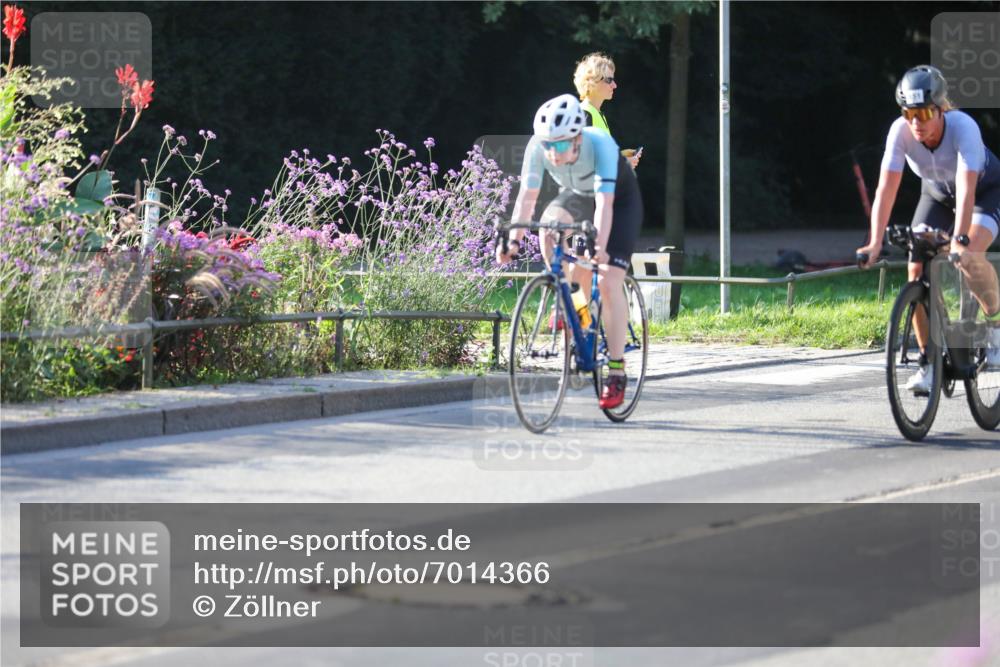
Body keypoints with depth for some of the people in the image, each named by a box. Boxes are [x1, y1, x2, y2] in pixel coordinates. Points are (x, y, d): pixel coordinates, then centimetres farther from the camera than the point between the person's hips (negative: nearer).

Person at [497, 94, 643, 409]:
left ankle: (616, 372, -12)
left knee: (609, 281, -16)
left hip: (620, 198, -4)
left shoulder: (600, 144, -39)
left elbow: (604, 203, -45)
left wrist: (600, 247, -57)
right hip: (575, 195, 4)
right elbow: (527, 195, -30)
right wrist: (514, 240, -42)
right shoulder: (538, 147, -29)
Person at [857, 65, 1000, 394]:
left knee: (969, 256, -31)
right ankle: (929, 361, -2)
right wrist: (875, 243, -40)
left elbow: (966, 188, -44)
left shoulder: (963, 127, -36)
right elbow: (886, 187, -31)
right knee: (917, 268, -14)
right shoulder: (901, 131, -28)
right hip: (937, 193, 4)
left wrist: (960, 240, -54)